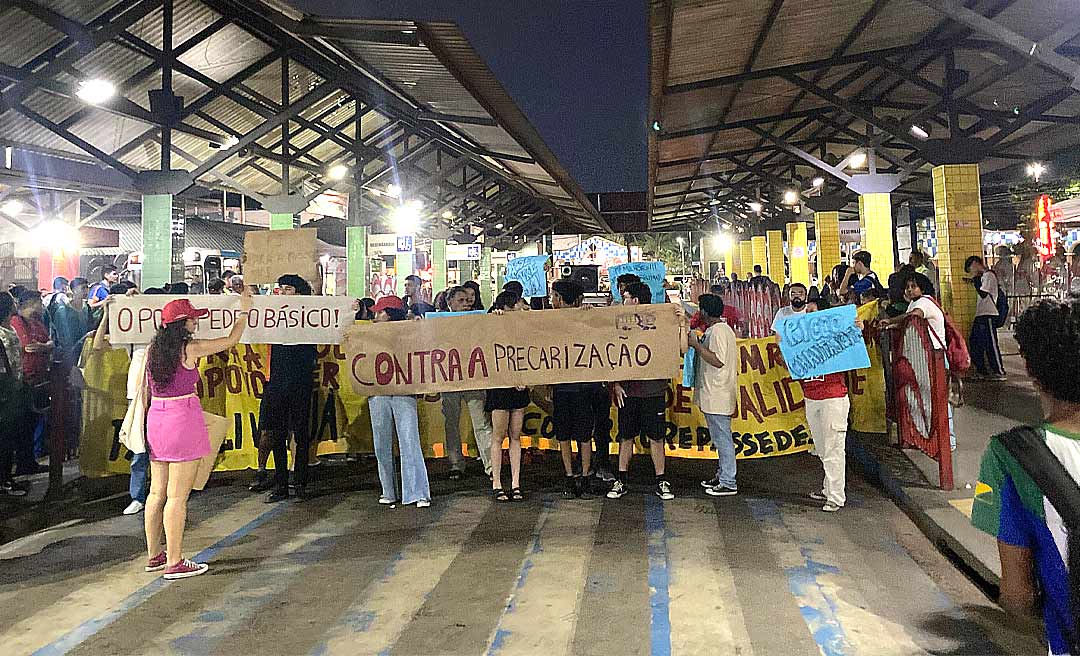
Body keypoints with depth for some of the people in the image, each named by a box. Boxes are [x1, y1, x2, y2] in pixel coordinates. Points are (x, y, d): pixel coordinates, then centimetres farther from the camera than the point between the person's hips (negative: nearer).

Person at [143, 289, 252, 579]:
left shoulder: (152, 349, 7)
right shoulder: (190, 349, -11)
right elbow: (232, 340, 0)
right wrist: (245, 309, 12)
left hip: (156, 417, 8)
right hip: (183, 418, -8)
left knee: (157, 492, 16)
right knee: (177, 496, -2)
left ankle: (153, 555, 27)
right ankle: (174, 563, 4)